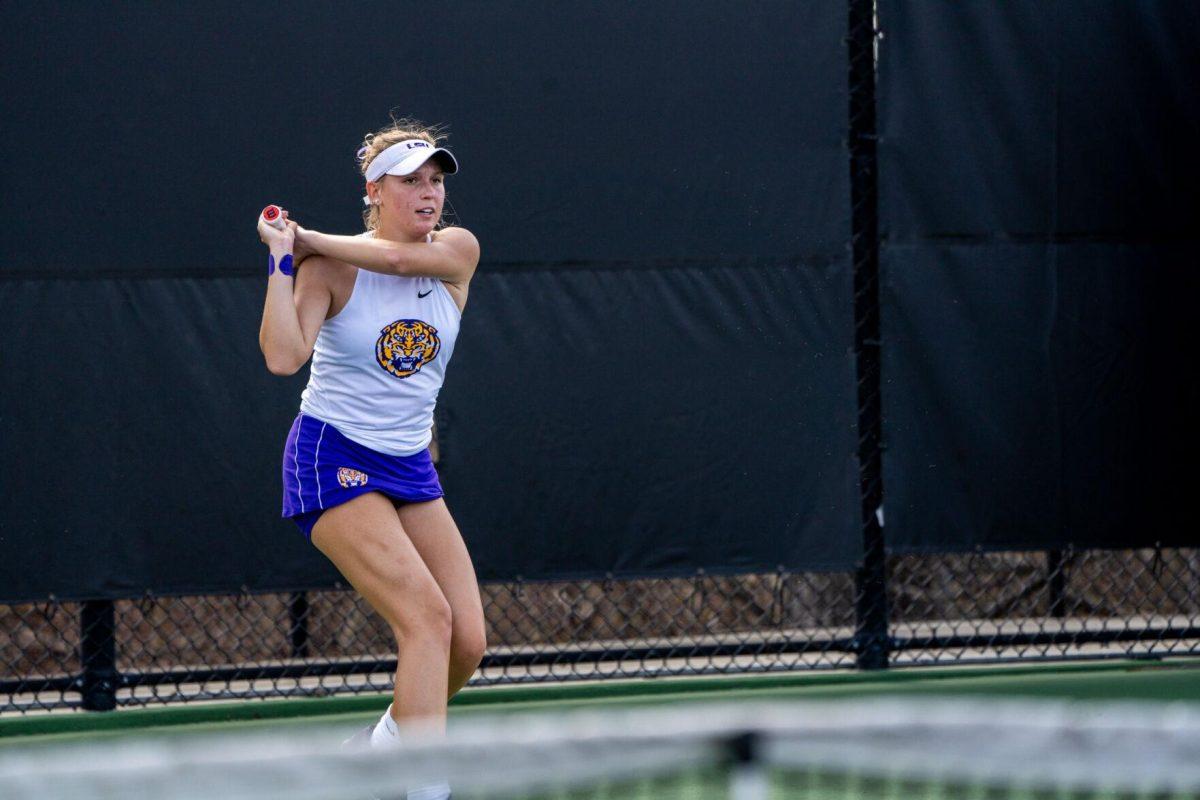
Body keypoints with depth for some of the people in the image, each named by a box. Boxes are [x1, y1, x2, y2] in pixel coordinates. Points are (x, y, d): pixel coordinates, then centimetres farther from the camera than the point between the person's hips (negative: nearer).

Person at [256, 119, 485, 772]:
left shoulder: (458, 252, 1)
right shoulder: (329, 270, -11)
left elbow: (401, 258, -21)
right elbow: (283, 357, -25)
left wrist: (306, 238, -14)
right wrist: (282, 259, -26)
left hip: (410, 469, 6)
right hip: (333, 462, -6)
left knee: (467, 644, -3)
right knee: (427, 616, -22)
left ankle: (379, 747, 23)